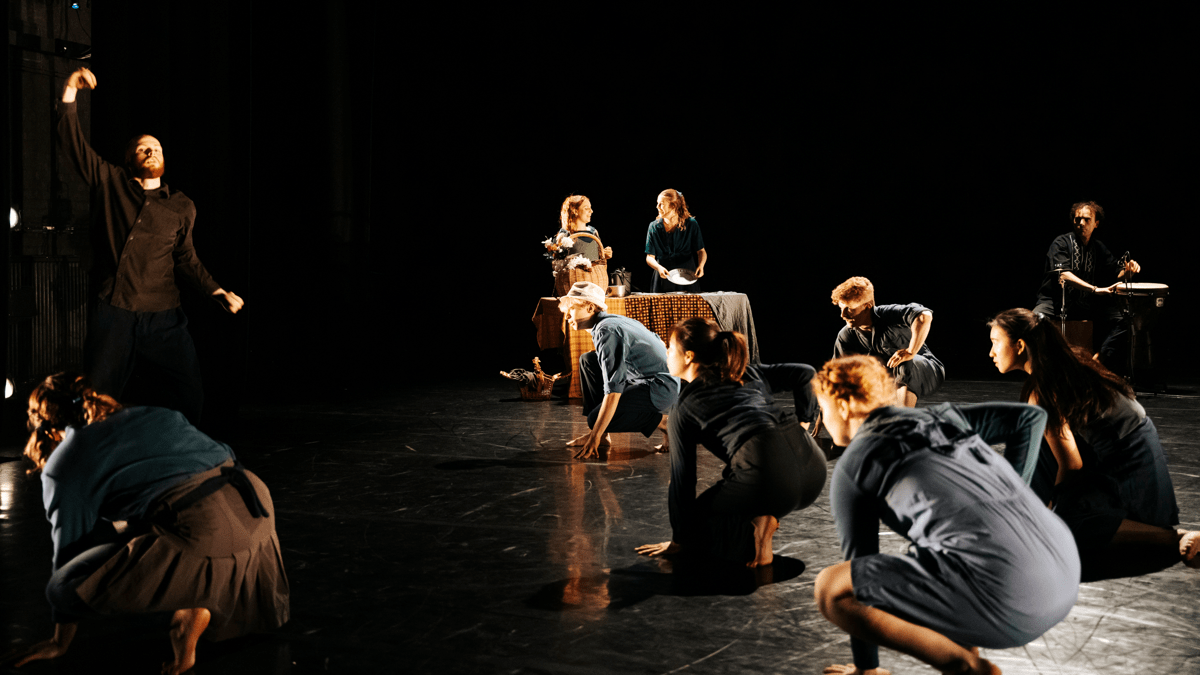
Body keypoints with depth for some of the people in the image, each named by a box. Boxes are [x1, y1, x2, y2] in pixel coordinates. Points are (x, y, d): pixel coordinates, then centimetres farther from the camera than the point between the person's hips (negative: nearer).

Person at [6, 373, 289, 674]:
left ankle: (183, 612, -2)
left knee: (64, 587, 0)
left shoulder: (62, 466, 11)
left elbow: (70, 546, 15)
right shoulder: (149, 414, 29)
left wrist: (60, 642, 28)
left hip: (204, 531, -8)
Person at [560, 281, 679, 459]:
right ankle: (601, 436, 12)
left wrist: (595, 436, -26)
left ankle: (663, 422, -7)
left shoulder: (608, 331, -21)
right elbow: (660, 342, 24)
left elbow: (613, 390, -27)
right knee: (587, 361, 13)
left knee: (596, 420, -22)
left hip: (661, 389, -10)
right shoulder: (614, 321, 9)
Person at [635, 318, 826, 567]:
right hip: (814, 468, 6)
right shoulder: (750, 374, 27)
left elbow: (682, 477, 15)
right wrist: (804, 422, 23)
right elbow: (806, 373, 20)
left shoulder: (684, 408, 14)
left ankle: (752, 531, -9)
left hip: (767, 473, -6)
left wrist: (680, 540, 23)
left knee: (699, 518, 19)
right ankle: (763, 518, 11)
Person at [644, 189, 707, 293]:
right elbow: (650, 257, 3)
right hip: (663, 279, 1)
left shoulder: (691, 224, 1)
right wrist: (659, 268, -18)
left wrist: (701, 265, -17)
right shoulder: (654, 227, 4)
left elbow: (701, 251, 4)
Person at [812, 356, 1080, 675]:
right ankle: (966, 645, 18)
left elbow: (859, 556, 16)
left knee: (829, 588, 0)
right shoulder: (941, 417, 25)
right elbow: (1030, 417, 19)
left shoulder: (850, 467, 9)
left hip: (1000, 591, -8)